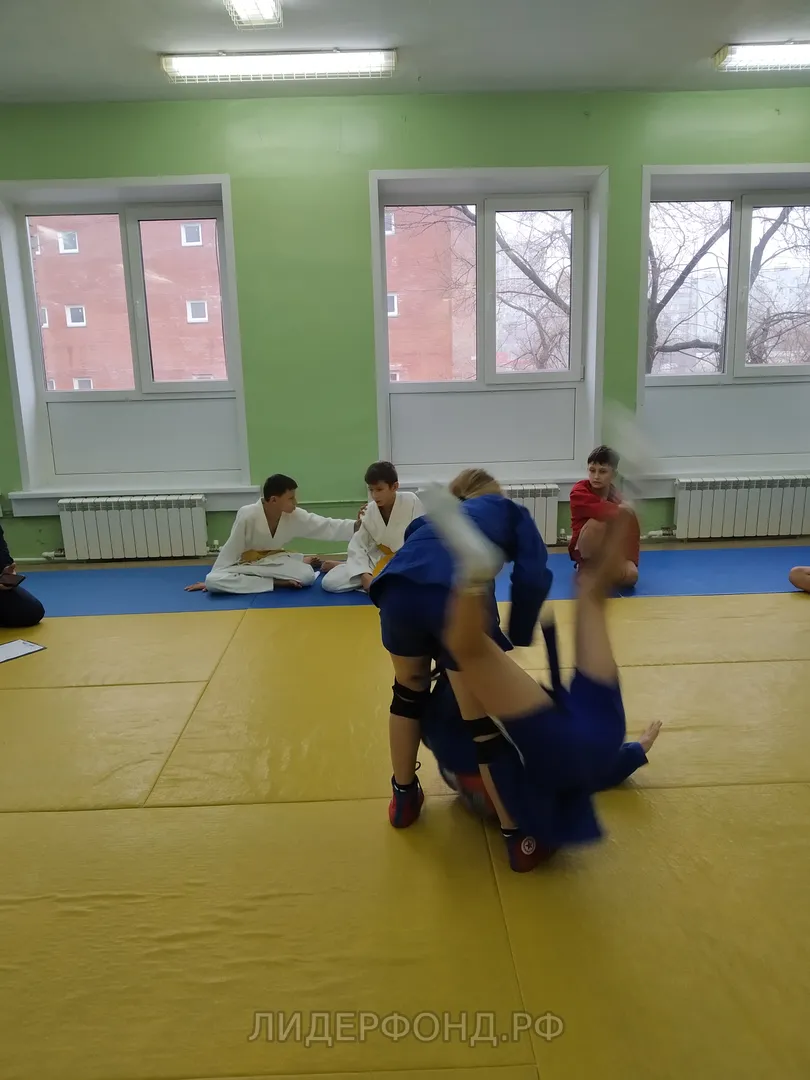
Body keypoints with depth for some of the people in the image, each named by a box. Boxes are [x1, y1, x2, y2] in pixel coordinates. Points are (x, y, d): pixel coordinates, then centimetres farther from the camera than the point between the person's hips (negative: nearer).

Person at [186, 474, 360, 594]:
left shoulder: (295, 516, -14)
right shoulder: (247, 515, -26)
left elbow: (327, 526, -11)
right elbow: (231, 549, -16)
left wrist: (357, 524, -23)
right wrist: (211, 579, -8)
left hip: (275, 561, 1)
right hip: (248, 564, -1)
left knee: (307, 576, -30)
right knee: (214, 581, -34)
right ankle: (277, 582, -25)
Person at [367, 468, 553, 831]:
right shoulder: (512, 512, 31)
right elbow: (533, 578, 11)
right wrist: (516, 641, 20)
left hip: (397, 590, 4)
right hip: (459, 595, -3)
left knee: (408, 691, 29)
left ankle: (404, 798, 45)